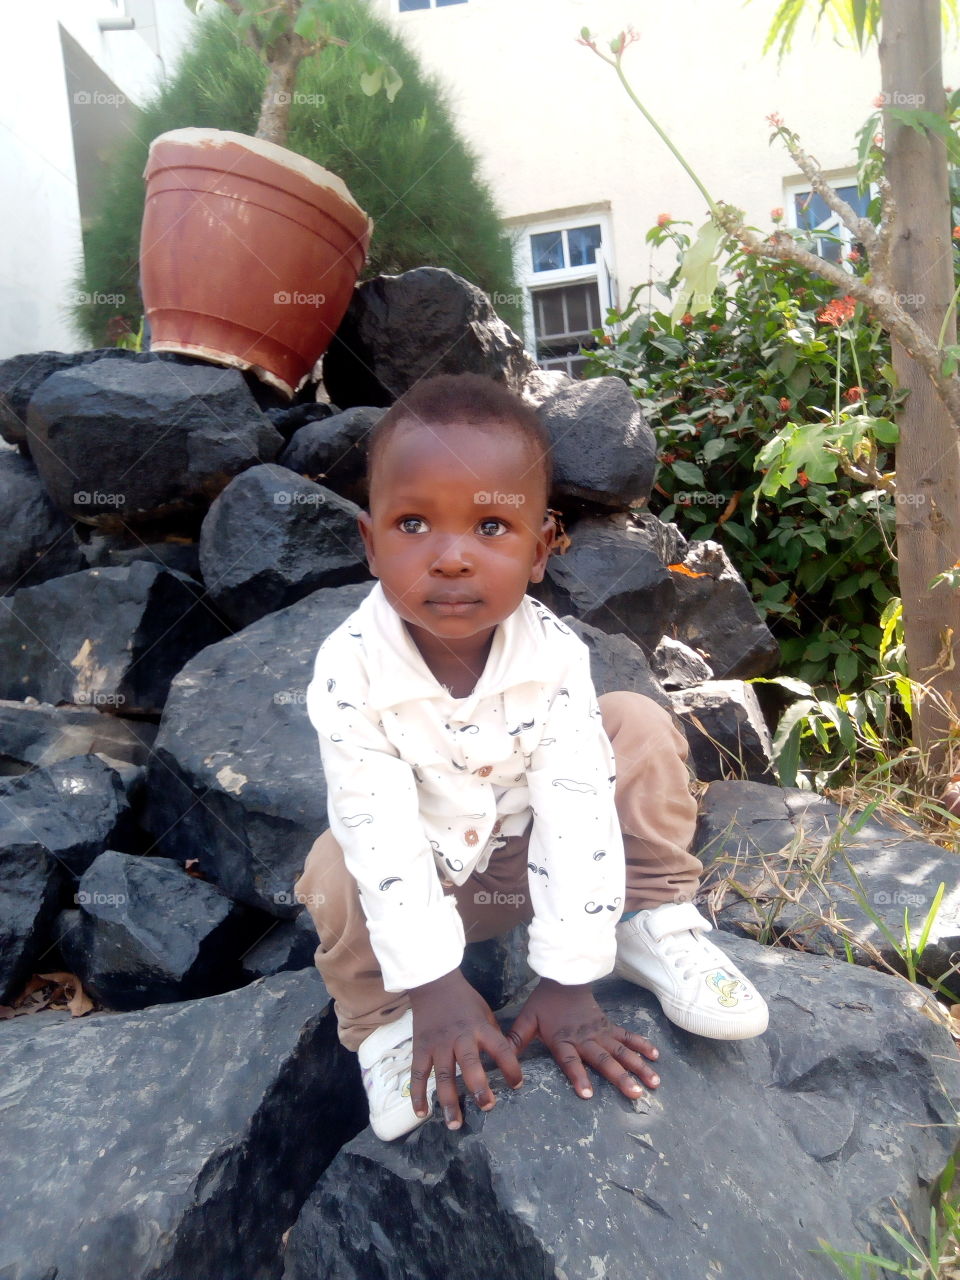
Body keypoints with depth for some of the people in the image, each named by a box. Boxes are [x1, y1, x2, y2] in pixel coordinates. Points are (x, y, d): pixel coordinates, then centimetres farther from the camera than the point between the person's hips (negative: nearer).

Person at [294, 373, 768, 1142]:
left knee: (641, 728, -17)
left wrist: (568, 979, -26)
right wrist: (433, 983, -32)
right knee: (339, 870, -32)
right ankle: (386, 1023, -4)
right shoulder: (351, 671, -30)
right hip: (420, 875, 0)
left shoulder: (555, 656, -26)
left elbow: (577, 812, -26)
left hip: (532, 855, 1)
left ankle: (648, 921, -2)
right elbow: (382, 833, -30)